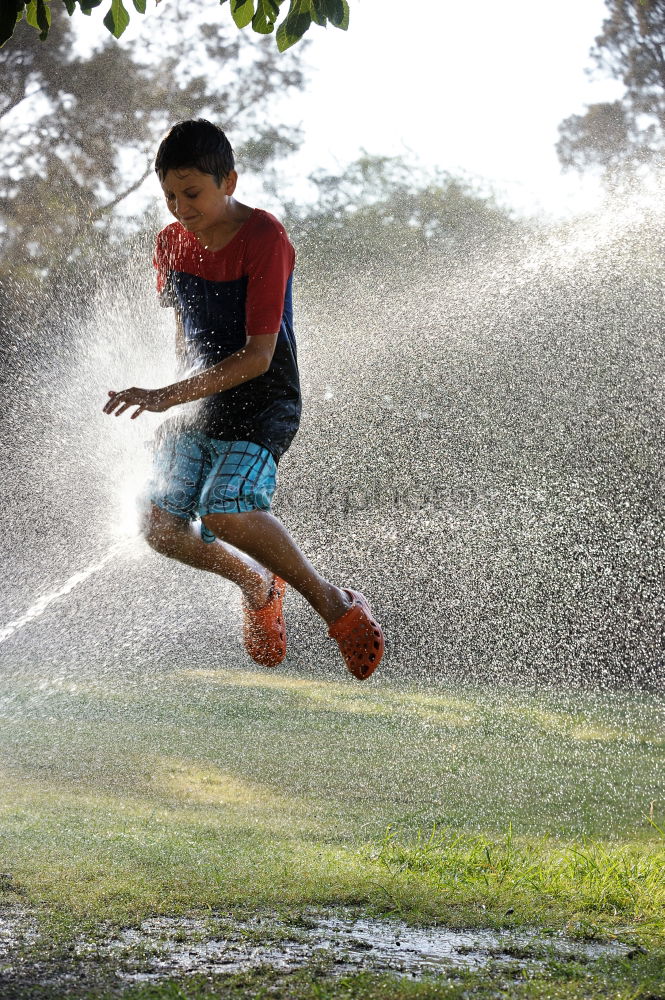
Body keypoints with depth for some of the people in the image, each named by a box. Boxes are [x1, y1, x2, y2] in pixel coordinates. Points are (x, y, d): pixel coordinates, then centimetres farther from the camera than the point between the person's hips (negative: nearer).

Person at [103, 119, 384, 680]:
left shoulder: (265, 240, -20)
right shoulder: (172, 243, 1)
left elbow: (257, 356, -23)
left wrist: (168, 397, -28)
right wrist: (187, 396, 17)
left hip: (263, 403, -7)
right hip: (199, 401, 7)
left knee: (224, 511, -29)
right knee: (162, 528, -7)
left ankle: (335, 606, -10)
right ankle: (258, 586, 22)